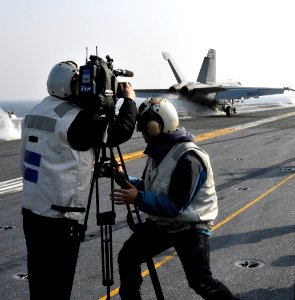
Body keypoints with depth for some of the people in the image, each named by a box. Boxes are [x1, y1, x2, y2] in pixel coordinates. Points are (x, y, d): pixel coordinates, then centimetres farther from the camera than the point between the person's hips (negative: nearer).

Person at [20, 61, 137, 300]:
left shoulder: (36, 112, 11)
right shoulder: (74, 118, -16)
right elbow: (120, 131, -14)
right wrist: (130, 100, 1)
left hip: (31, 208, 8)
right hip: (60, 215, -8)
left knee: (40, 279, 17)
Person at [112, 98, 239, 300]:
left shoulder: (189, 158, -26)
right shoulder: (158, 152, 2)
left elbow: (175, 206, -27)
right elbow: (152, 187, 12)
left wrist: (138, 198, -34)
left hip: (190, 228, -8)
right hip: (161, 222, 8)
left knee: (201, 282, -12)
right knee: (127, 257, 8)